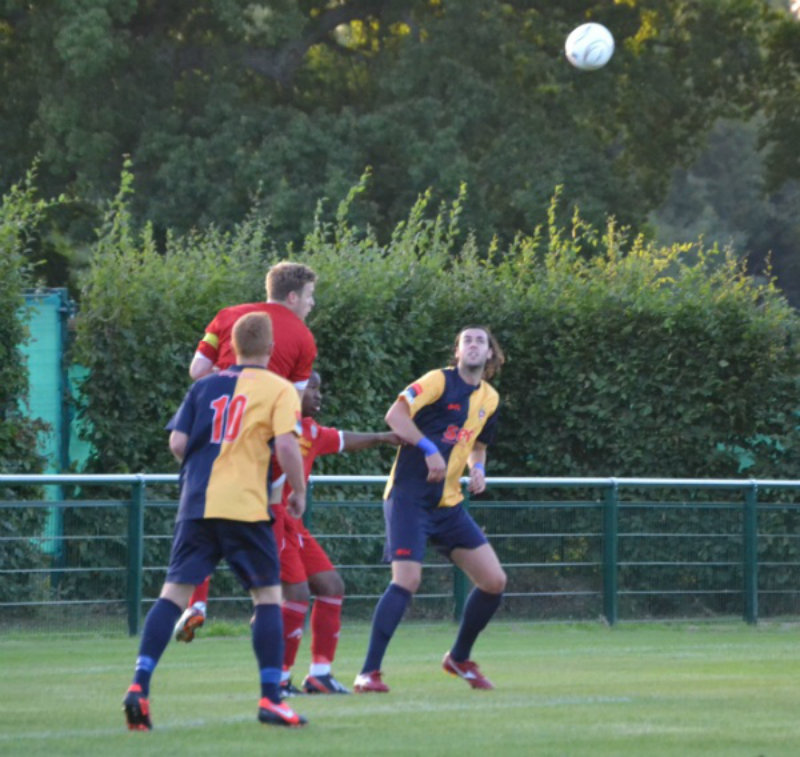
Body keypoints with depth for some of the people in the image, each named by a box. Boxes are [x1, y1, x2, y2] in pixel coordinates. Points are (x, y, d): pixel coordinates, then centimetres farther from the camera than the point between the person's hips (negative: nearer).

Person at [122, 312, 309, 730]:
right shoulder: (279, 389, 2)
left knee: (175, 591, 3)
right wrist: (299, 491, 4)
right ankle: (270, 699, 2)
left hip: (196, 503, 4)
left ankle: (139, 686, -11)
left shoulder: (204, 386, 14)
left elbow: (177, 443, 7)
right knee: (268, 594, 7)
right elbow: (286, 446, -10)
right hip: (245, 504, -4)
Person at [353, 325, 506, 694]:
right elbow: (395, 416, -16)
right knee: (408, 578, -21)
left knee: (494, 581, 2)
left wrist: (478, 468, 8)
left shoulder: (490, 399, 14)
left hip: (449, 503, 7)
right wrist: (429, 449, -24)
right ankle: (368, 672, -15)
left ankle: (459, 659, 23)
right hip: (410, 494, -7)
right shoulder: (440, 381, -7)